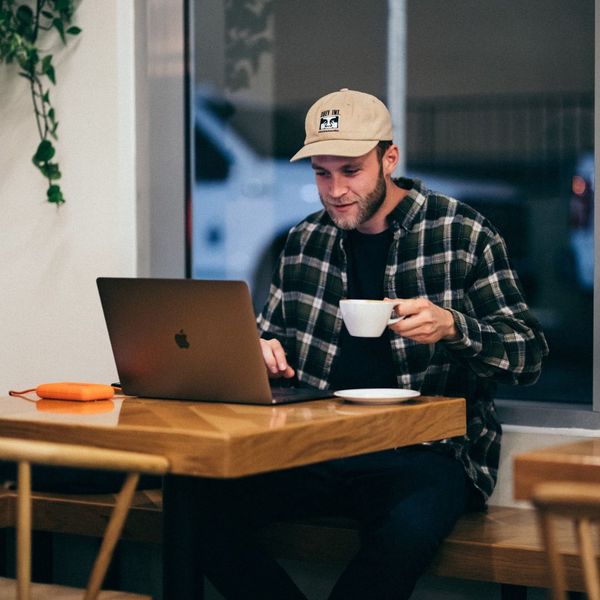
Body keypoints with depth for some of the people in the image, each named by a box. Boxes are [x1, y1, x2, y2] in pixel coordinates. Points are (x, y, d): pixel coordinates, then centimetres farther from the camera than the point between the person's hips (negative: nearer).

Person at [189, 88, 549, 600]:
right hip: (318, 445, 4)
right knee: (204, 505, -22)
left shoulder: (463, 234, 1)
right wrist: (265, 351, 3)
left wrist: (452, 327, -20)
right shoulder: (305, 240, 14)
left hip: (429, 450, -4)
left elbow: (530, 355, -1)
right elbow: (272, 333, 28)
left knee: (405, 532, -38)